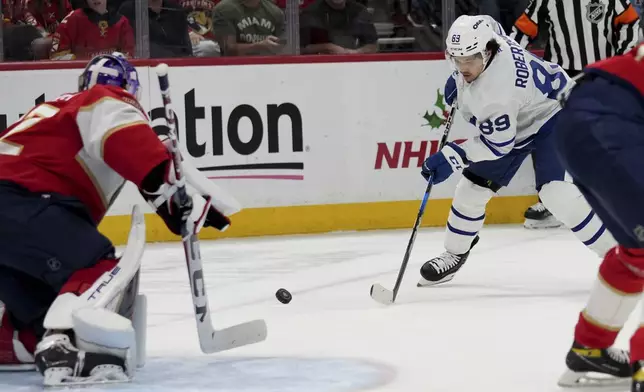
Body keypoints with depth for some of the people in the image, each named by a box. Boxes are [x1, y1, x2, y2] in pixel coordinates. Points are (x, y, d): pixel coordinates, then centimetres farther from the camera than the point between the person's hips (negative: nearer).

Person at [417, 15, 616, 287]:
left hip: (550, 115, -9)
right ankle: (455, 254, 27)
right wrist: (455, 83, 6)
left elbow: (498, 143, -32)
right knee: (472, 187, 8)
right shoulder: (478, 42, -17)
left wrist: (452, 157, -33)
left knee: (554, 191, -28)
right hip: (512, 122, 9)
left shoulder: (496, 89, -39)